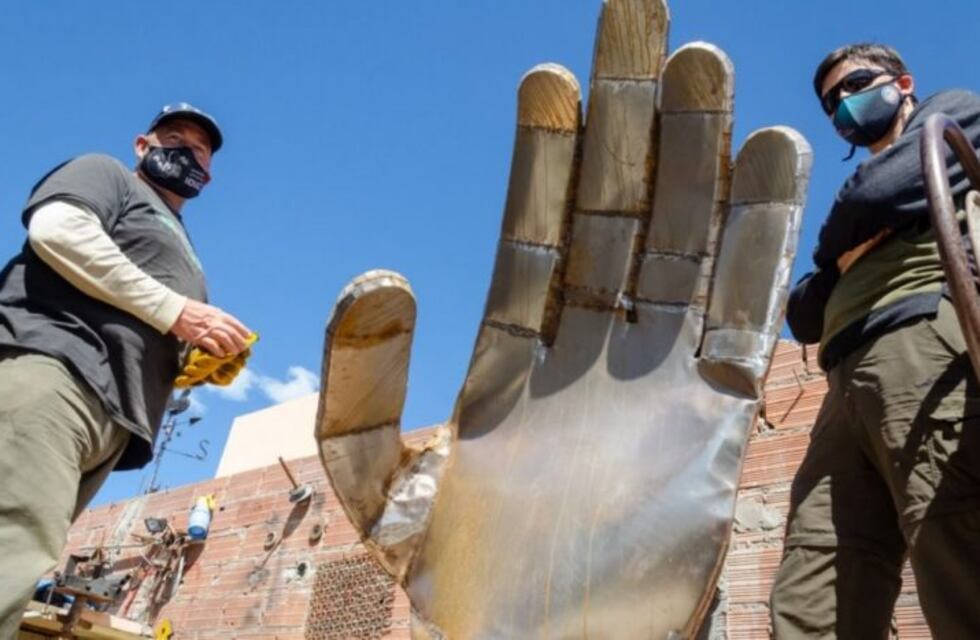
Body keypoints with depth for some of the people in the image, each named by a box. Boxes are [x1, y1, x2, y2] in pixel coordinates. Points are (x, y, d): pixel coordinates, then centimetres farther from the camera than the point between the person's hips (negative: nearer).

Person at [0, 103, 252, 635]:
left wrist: (207, 363, 11)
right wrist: (174, 310, -7)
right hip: (50, 366, -7)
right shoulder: (106, 173, 18)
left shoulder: (180, 256, 38)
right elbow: (55, 230, -5)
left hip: (112, 416, 7)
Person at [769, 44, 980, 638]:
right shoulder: (863, 195, 38)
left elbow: (878, 198, -1)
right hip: (853, 384, 7)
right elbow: (803, 315, 27)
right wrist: (845, 258, 9)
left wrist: (841, 240, 19)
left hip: (926, 341, -7)